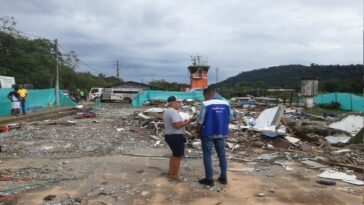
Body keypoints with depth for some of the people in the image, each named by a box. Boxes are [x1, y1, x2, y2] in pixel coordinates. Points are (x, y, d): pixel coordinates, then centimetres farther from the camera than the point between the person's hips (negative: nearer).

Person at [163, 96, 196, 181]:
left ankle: (171, 172, 31)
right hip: (176, 137, -10)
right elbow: (177, 125, -28)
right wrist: (189, 121, -23)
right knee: (178, 156, 3)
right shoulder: (173, 112, -21)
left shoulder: (166, 111, 12)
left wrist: (184, 122, 17)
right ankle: (175, 175, 14)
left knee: (174, 154, 23)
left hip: (169, 135, 10)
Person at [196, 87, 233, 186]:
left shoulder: (205, 104, -13)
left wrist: (197, 131, 2)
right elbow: (230, 118, 5)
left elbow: (200, 121, -13)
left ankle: (209, 179, 9)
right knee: (222, 154, 14)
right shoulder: (225, 103, 1)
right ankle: (223, 177, 22)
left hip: (208, 133, -4)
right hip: (221, 133, 5)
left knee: (207, 155, 6)